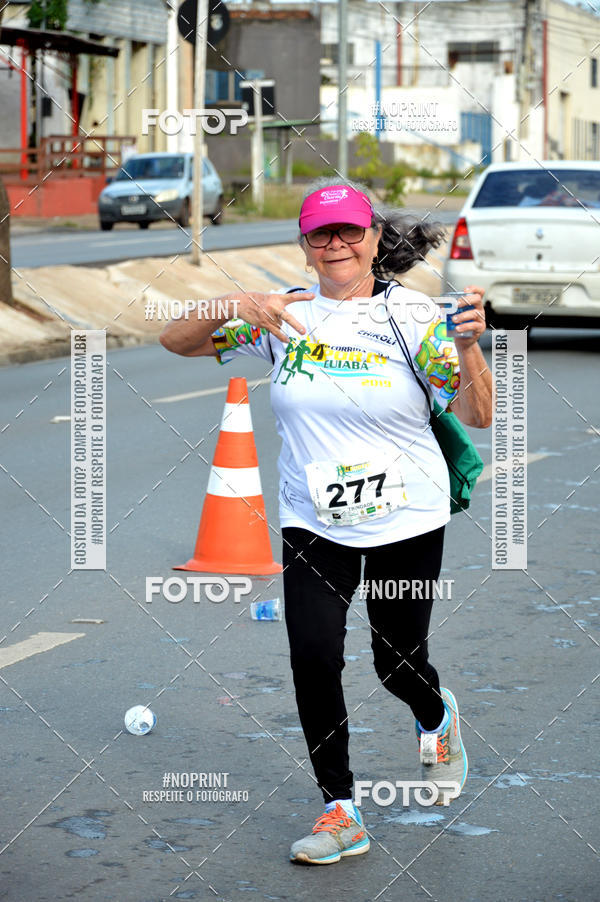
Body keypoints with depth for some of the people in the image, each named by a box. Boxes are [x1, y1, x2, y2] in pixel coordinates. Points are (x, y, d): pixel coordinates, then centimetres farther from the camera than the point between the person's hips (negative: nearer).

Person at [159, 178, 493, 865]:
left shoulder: (410, 316, -7)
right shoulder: (283, 314, 0)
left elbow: (477, 416, -10)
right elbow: (177, 340, 0)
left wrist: (468, 346, -28)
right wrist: (236, 307, -18)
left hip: (406, 520, -2)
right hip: (313, 522, 2)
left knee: (398, 665, 7)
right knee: (312, 654, -13)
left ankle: (438, 718, 46)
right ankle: (340, 812, 0)